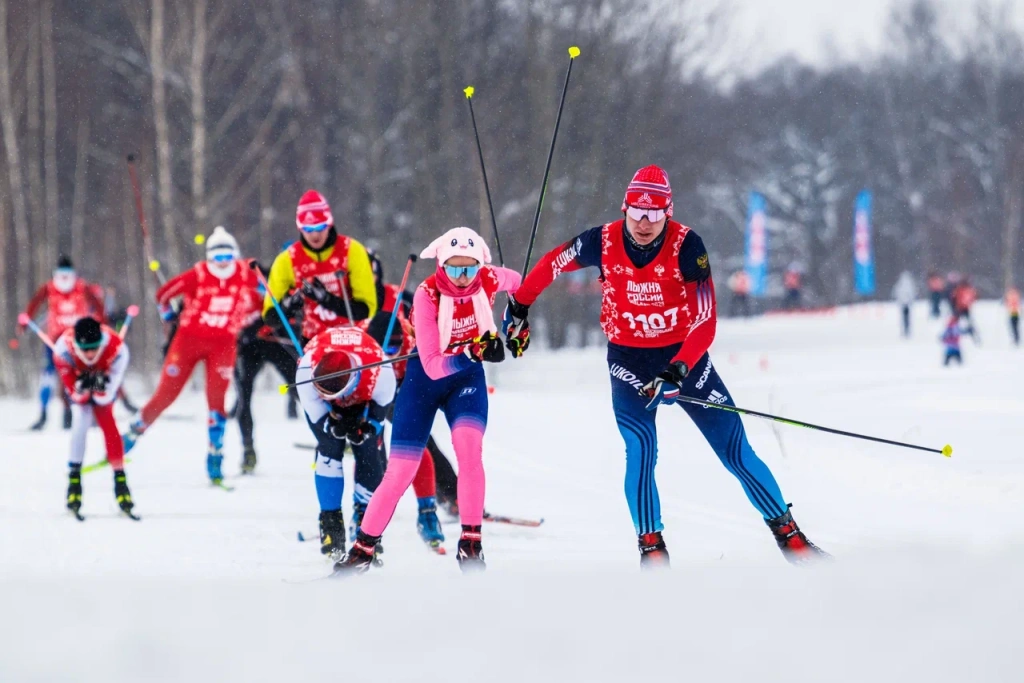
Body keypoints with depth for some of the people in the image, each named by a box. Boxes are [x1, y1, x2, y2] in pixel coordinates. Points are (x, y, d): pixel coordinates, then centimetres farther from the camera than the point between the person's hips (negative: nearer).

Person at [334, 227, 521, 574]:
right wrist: (472, 352, -44)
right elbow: (432, 365, -31)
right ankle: (363, 548, 13)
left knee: (470, 448, -25)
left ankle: (471, 543, -16)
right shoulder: (428, 294, -27)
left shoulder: (489, 280, -17)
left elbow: (517, 282, 11)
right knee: (400, 471, -3)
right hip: (425, 378, -2)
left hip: (467, 377, 2)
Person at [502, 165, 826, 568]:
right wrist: (519, 308, 16)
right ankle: (651, 547, -12)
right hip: (629, 362, 1)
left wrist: (678, 370, -36)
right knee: (640, 450, -20)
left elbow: (705, 321, -23)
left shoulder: (686, 246, -20)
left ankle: (788, 535, 8)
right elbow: (552, 264, 6)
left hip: (684, 356, -1)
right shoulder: (603, 243, -14)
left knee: (735, 450, -1)